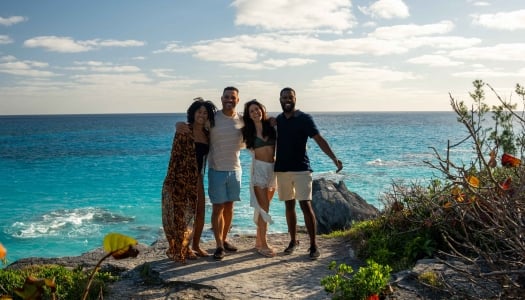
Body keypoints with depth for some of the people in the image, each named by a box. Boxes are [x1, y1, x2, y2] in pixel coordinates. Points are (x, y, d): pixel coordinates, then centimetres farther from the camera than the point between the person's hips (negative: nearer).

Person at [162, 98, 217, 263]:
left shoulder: (207, 133, 8)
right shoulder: (184, 130, -11)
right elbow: (175, 156, -14)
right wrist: (171, 180, -17)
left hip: (197, 177, 6)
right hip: (182, 178, -6)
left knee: (200, 213, 10)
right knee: (183, 214, 2)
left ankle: (195, 246, 26)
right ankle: (181, 249, 15)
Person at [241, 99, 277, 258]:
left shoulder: (271, 125, 5)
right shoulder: (248, 131, 0)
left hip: (273, 168, 3)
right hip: (259, 168, -3)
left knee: (263, 206, 10)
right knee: (263, 207, -7)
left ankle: (259, 240, 20)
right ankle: (263, 244, -1)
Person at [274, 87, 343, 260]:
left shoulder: (304, 119, -4)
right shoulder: (277, 121, 10)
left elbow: (319, 139, -11)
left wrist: (334, 158, -22)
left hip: (301, 169, -4)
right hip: (282, 169, 4)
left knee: (306, 205, -9)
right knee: (289, 206, 11)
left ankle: (313, 245, -2)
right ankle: (293, 240, 24)